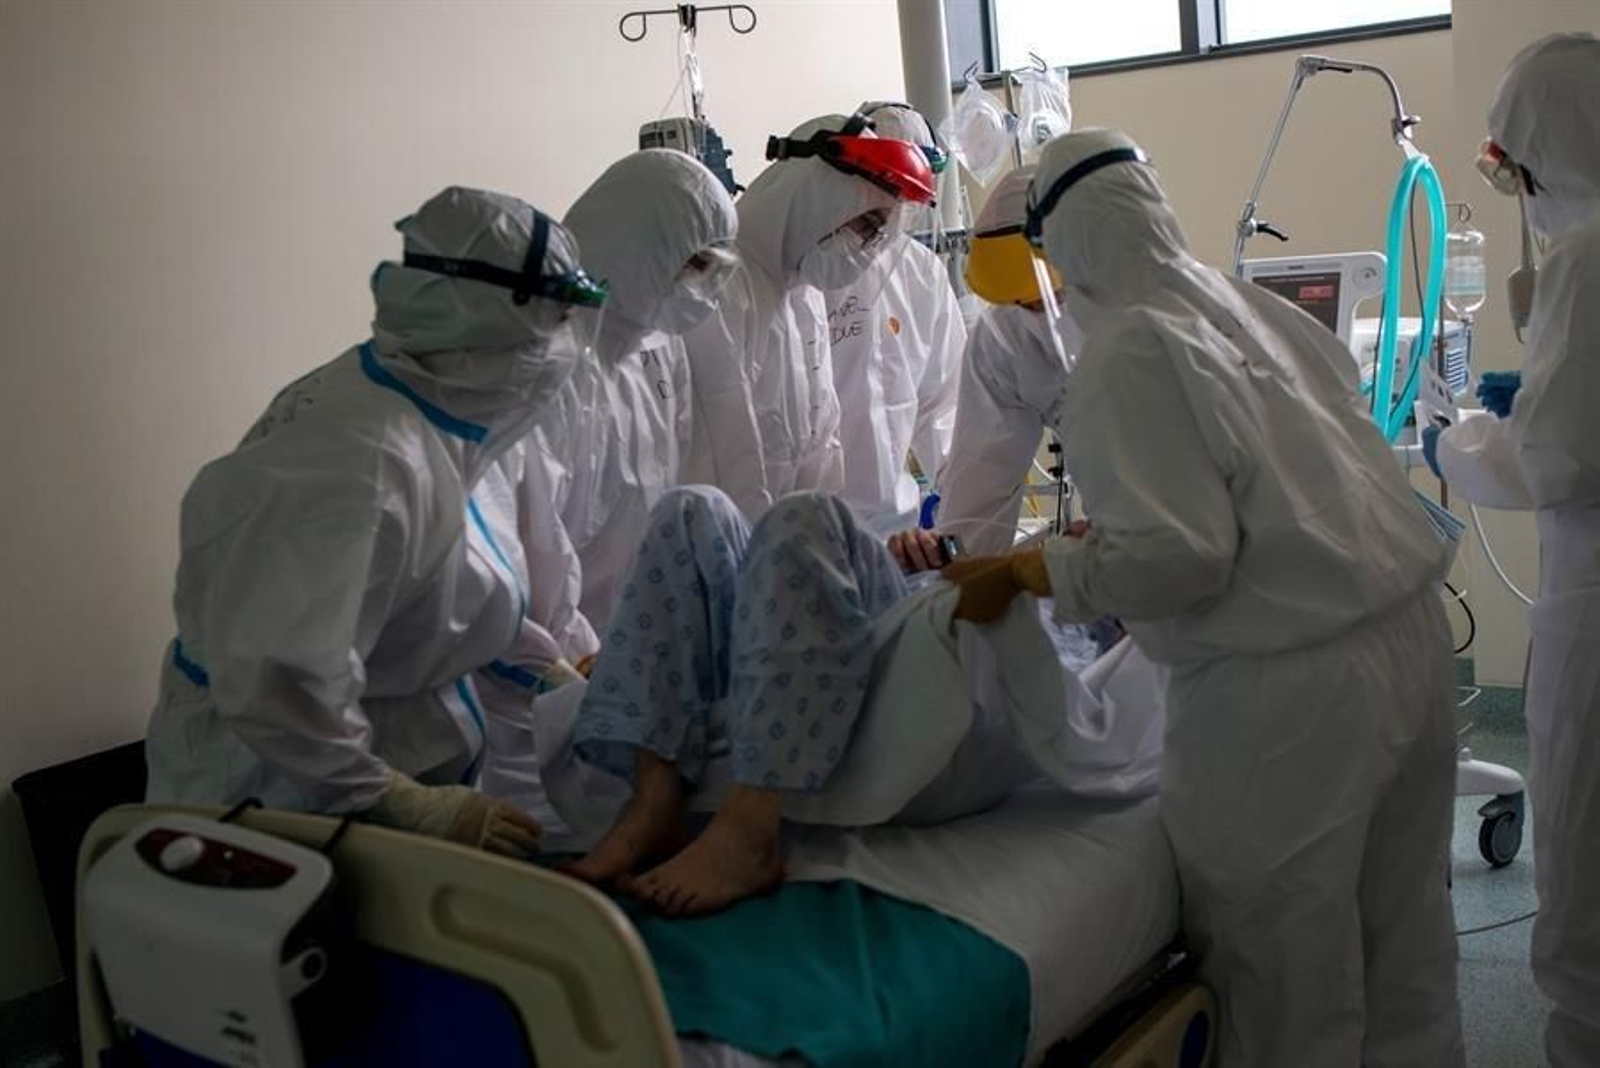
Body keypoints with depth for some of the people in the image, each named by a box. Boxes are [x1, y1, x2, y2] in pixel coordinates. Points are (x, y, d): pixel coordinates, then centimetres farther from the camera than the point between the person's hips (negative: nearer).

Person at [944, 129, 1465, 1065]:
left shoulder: (1130, 350, -14)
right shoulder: (1263, 308, 8)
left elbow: (1178, 557, -22)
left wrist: (1021, 572, -10)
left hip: (1291, 690, -8)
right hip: (1416, 638, 8)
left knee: (1286, 986, 10)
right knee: (1406, 950, 22)